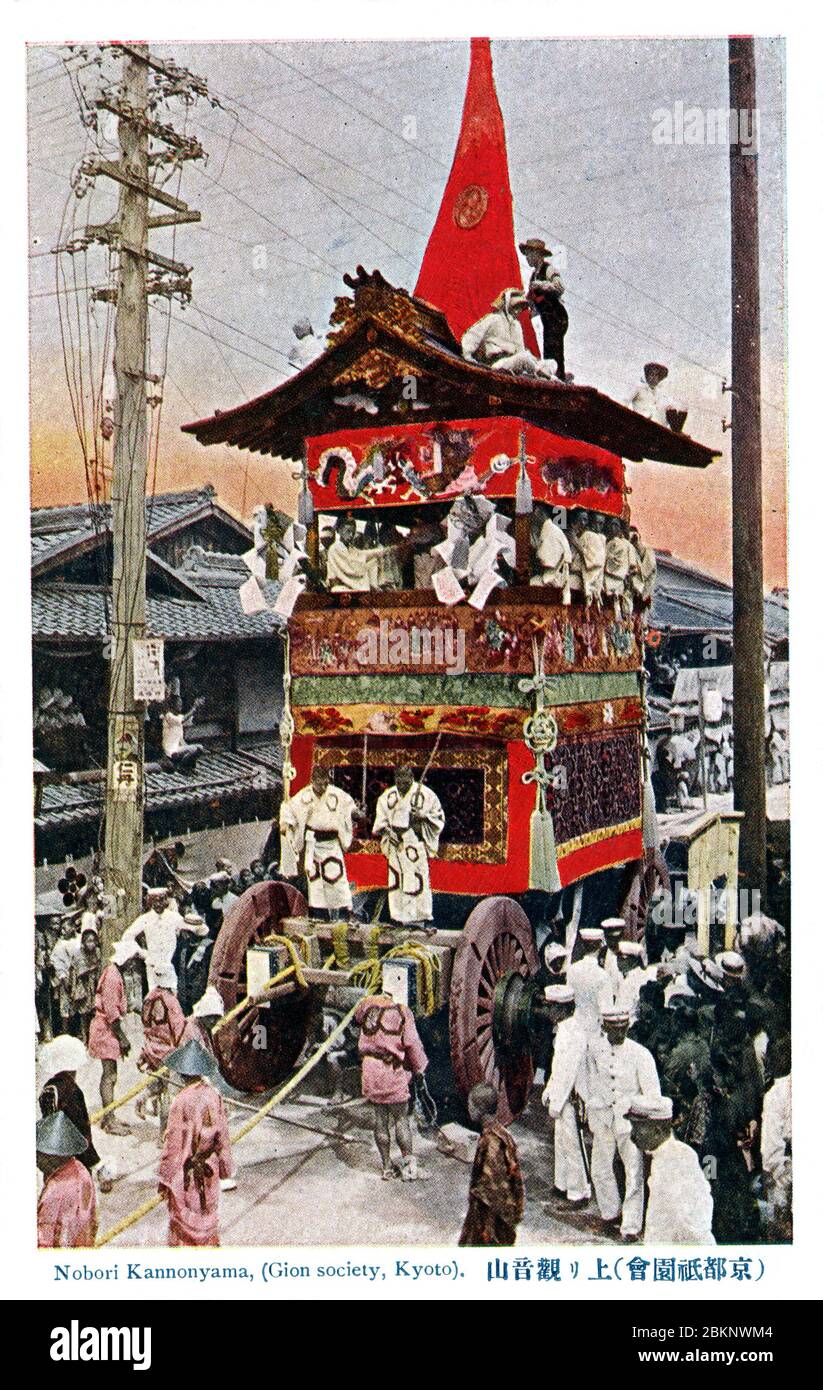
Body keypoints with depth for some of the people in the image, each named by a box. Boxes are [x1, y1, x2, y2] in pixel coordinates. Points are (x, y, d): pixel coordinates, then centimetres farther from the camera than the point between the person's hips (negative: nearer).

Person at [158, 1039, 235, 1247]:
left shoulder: (181, 1101, -22)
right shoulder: (213, 1096, -9)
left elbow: (173, 1142, -16)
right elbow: (222, 1135, 1)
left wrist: (164, 1177, -5)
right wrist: (225, 1166, 14)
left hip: (185, 1171, -4)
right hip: (208, 1170, 4)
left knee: (184, 1217, 11)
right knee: (207, 1212, 20)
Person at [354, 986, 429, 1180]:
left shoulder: (368, 1004, 0)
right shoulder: (402, 1012, -13)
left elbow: (357, 1018, 24)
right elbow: (412, 1044, -12)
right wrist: (420, 1066, 3)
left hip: (370, 1072, 4)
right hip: (394, 1074, -4)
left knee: (380, 1119, 12)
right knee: (401, 1119, 7)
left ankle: (387, 1167, 19)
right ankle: (409, 1163, 5)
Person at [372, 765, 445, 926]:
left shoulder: (425, 794, -4)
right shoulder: (388, 796, 7)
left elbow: (439, 816, 2)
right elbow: (380, 819, 14)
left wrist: (423, 816, -16)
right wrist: (387, 831, -5)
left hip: (416, 844, -3)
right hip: (396, 844, 4)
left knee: (418, 880, -7)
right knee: (397, 880, 3)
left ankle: (421, 915, 1)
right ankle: (401, 915, 11)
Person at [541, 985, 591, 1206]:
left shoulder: (574, 1035, -23)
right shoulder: (561, 1030, 7)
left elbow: (569, 1072, -24)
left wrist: (556, 1103, -20)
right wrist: (548, 1092, 18)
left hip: (571, 1097, -9)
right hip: (561, 1095, 9)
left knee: (573, 1145, 1)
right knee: (561, 1142, 19)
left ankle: (580, 1191, 13)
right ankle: (563, 1184, 32)